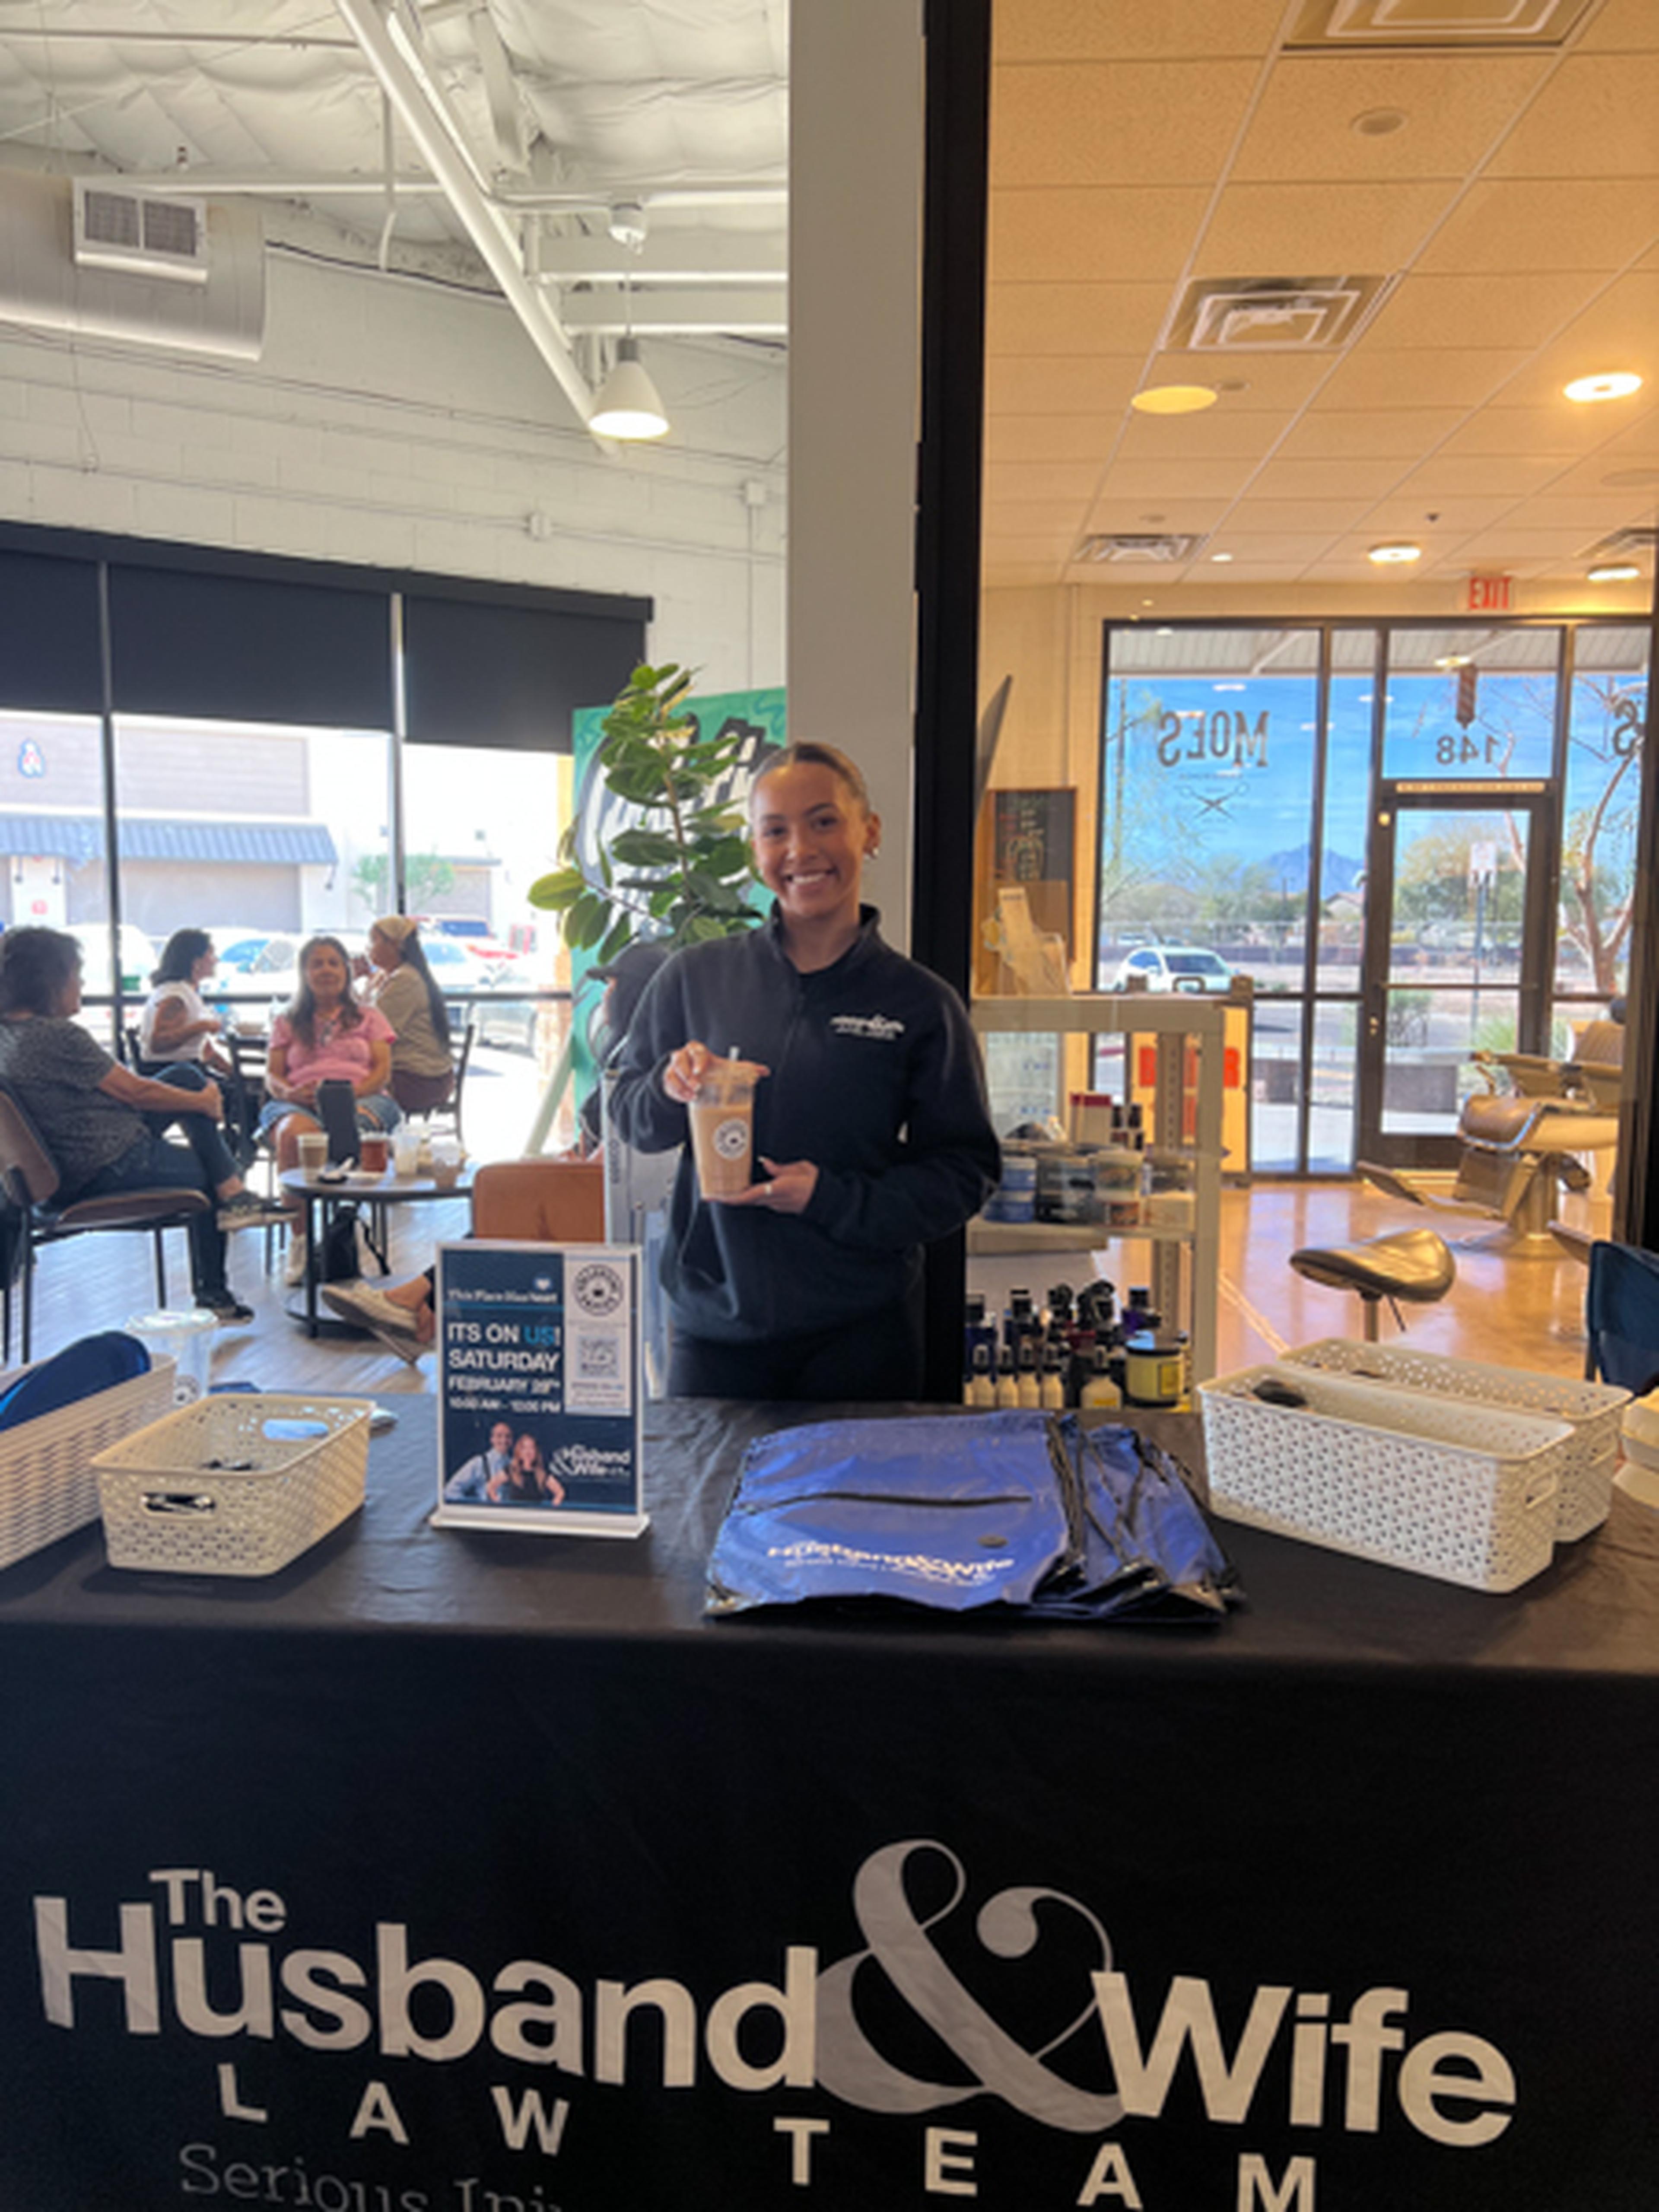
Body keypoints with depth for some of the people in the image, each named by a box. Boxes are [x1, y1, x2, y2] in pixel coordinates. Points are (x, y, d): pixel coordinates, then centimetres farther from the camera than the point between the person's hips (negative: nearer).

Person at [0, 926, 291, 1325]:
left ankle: (233, 1197, 5)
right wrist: (203, 1102, -2)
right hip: (108, 1169, -10)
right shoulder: (58, 1036, -24)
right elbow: (134, 1091, -17)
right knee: (205, 1175, 12)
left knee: (189, 1077, 10)